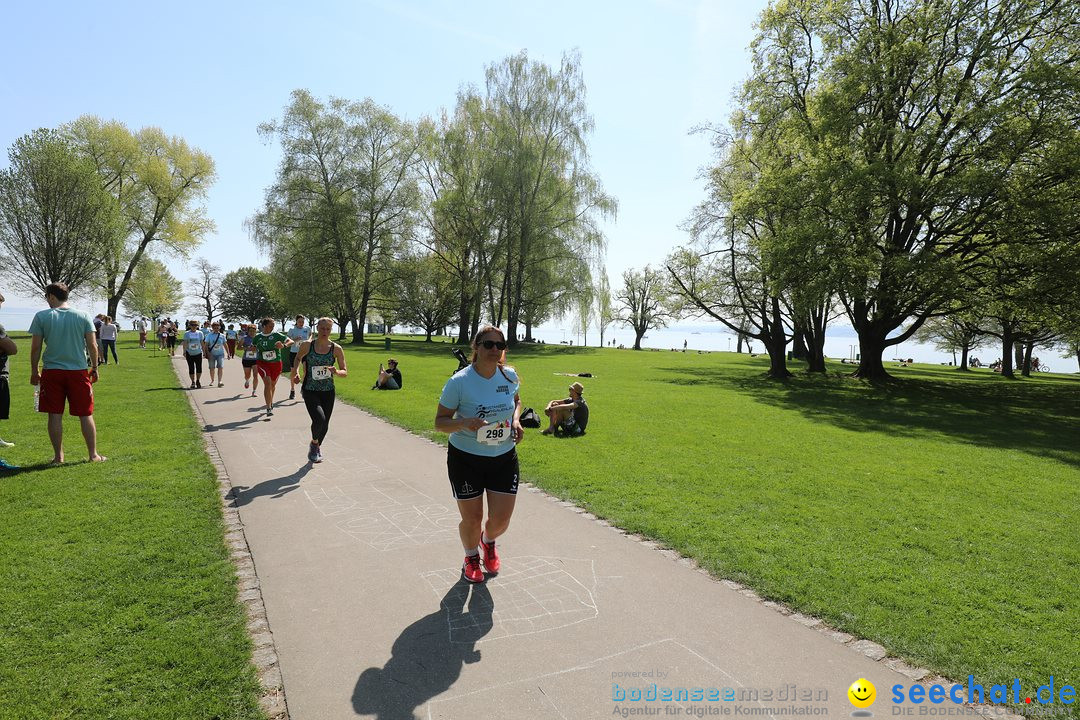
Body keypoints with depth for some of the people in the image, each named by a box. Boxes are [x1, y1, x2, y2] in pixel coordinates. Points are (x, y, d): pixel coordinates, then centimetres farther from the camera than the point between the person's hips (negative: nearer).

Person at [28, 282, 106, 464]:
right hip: (79, 371, 1)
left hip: (51, 372, 0)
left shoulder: (41, 316, -2)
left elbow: (35, 347, -1)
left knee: (55, 415, 7)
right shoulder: (83, 316, 1)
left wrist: (34, 371, 9)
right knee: (86, 414, 6)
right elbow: (92, 346, 0)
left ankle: (58, 456, 12)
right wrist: (95, 368, 10)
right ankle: (93, 455, 10)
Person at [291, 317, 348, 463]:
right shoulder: (307, 346, -4)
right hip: (310, 390, -2)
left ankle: (317, 447, 41)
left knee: (325, 424, 10)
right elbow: (298, 358, 18)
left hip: (328, 392, 2)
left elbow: (345, 372, 0)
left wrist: (336, 372, -22)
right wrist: (296, 371, 0)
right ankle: (314, 443, 11)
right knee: (319, 419, -22)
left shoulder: (336, 349, -4)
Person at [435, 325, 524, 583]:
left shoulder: (510, 376, -5)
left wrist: (516, 420, -3)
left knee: (501, 520, 4)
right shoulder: (459, 381, -17)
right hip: (466, 459, -3)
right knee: (472, 519, 7)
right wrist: (464, 423, -31)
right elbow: (440, 421, -11)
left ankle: (488, 542, 43)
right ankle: (471, 557, 42)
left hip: (504, 458, 3)